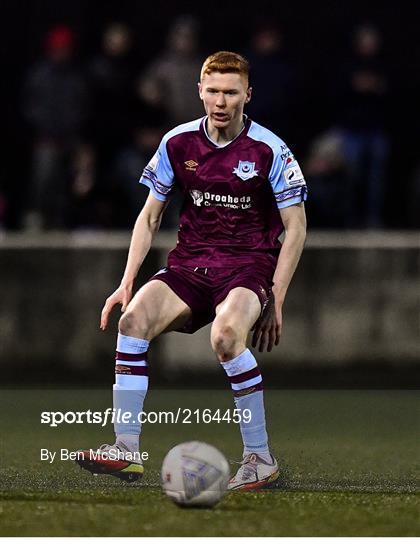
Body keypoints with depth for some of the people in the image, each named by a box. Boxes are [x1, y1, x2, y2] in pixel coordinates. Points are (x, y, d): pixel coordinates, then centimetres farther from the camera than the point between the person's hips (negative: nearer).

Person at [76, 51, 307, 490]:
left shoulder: (269, 150, -6)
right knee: (134, 317, -25)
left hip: (248, 267, -4)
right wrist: (127, 282, 2)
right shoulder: (177, 143, 3)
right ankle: (126, 449, -22)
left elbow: (295, 230, -2)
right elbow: (149, 217, 12)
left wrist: (275, 301, -9)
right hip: (189, 266, 4)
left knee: (226, 334, -35)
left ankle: (260, 458, -22)